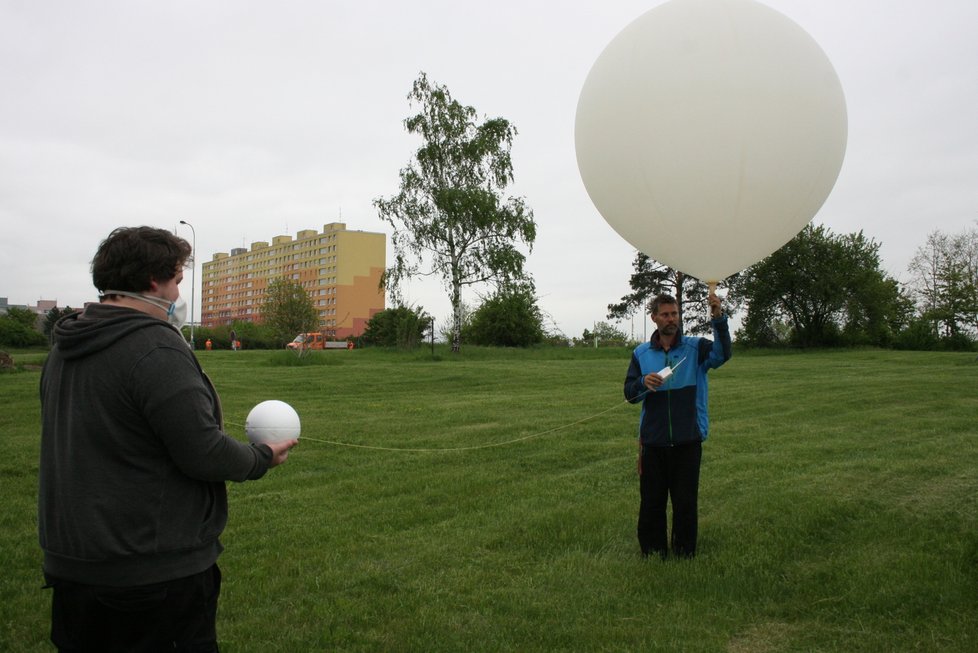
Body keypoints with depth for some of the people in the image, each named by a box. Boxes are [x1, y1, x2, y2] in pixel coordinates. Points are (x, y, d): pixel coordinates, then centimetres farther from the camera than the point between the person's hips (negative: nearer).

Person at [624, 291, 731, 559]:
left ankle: (685, 554, 20)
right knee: (651, 501, 8)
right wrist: (644, 383, -18)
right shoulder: (641, 353, 8)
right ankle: (652, 554, 21)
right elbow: (629, 393, 5)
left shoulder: (696, 348, 1)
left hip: (688, 440, -2)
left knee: (685, 501, 6)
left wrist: (718, 319, -34)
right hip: (653, 441, 2)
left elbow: (722, 353, -20)